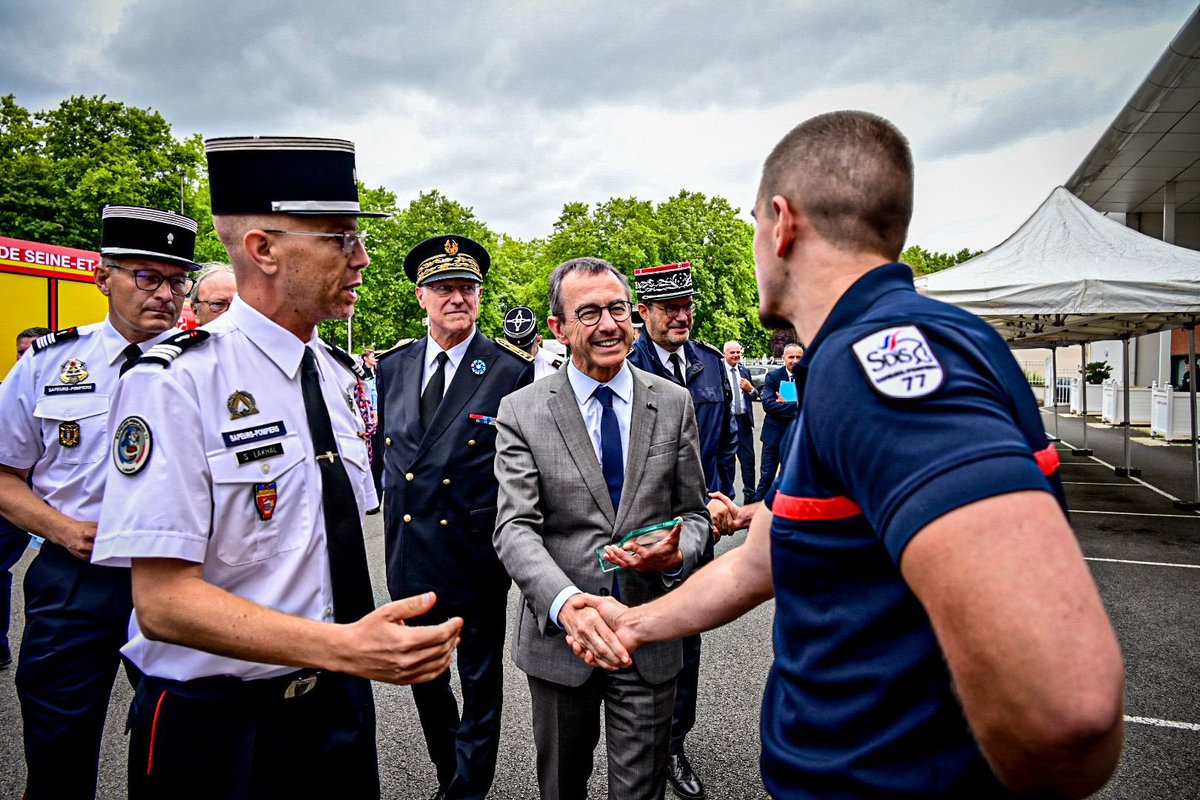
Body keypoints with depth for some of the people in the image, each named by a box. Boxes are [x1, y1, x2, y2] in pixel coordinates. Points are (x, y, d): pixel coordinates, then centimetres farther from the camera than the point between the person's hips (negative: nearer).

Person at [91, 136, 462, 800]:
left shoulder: (338, 375, 4)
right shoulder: (176, 384, -18)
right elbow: (164, 601, -21)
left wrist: (374, 646, 5)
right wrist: (345, 647, -30)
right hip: (218, 731, -6)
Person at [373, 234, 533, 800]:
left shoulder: (511, 370, -10)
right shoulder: (393, 366, 5)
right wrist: (398, 505, 11)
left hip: (476, 551, -5)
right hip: (408, 548, 5)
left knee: (481, 680, 12)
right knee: (422, 673, 20)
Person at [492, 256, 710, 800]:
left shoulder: (673, 403, -1)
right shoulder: (520, 412, -7)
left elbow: (693, 514, 4)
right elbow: (515, 528, -14)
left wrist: (676, 555, -19)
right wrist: (564, 601, -31)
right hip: (558, 633, 0)